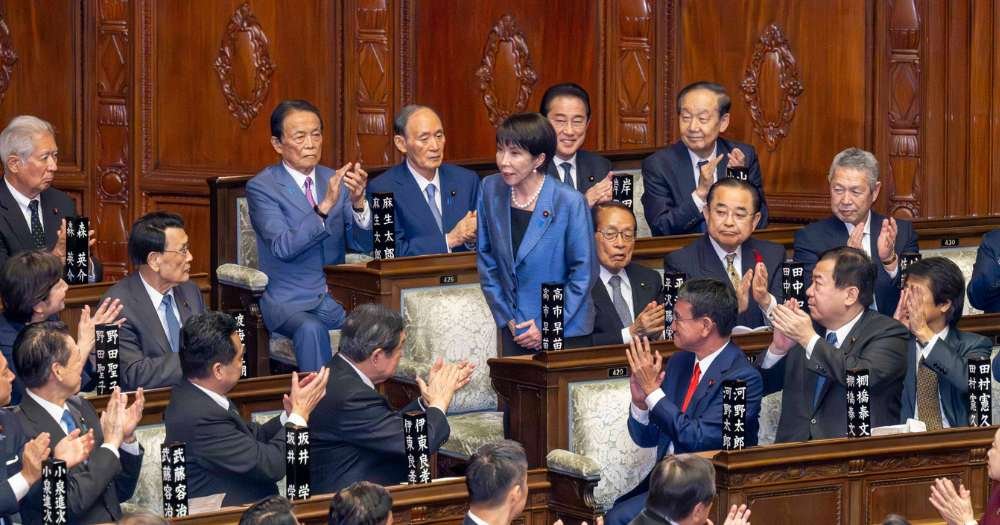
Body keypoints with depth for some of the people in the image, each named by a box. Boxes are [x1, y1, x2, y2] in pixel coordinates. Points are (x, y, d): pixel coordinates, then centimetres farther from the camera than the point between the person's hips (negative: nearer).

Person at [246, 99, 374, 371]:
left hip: (336, 298, 4)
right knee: (311, 329, -36)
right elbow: (283, 247, -18)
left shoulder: (335, 180, 11)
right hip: (290, 301, -4)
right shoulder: (261, 187, -4)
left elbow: (362, 244, 3)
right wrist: (325, 206, -28)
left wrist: (358, 202, -16)